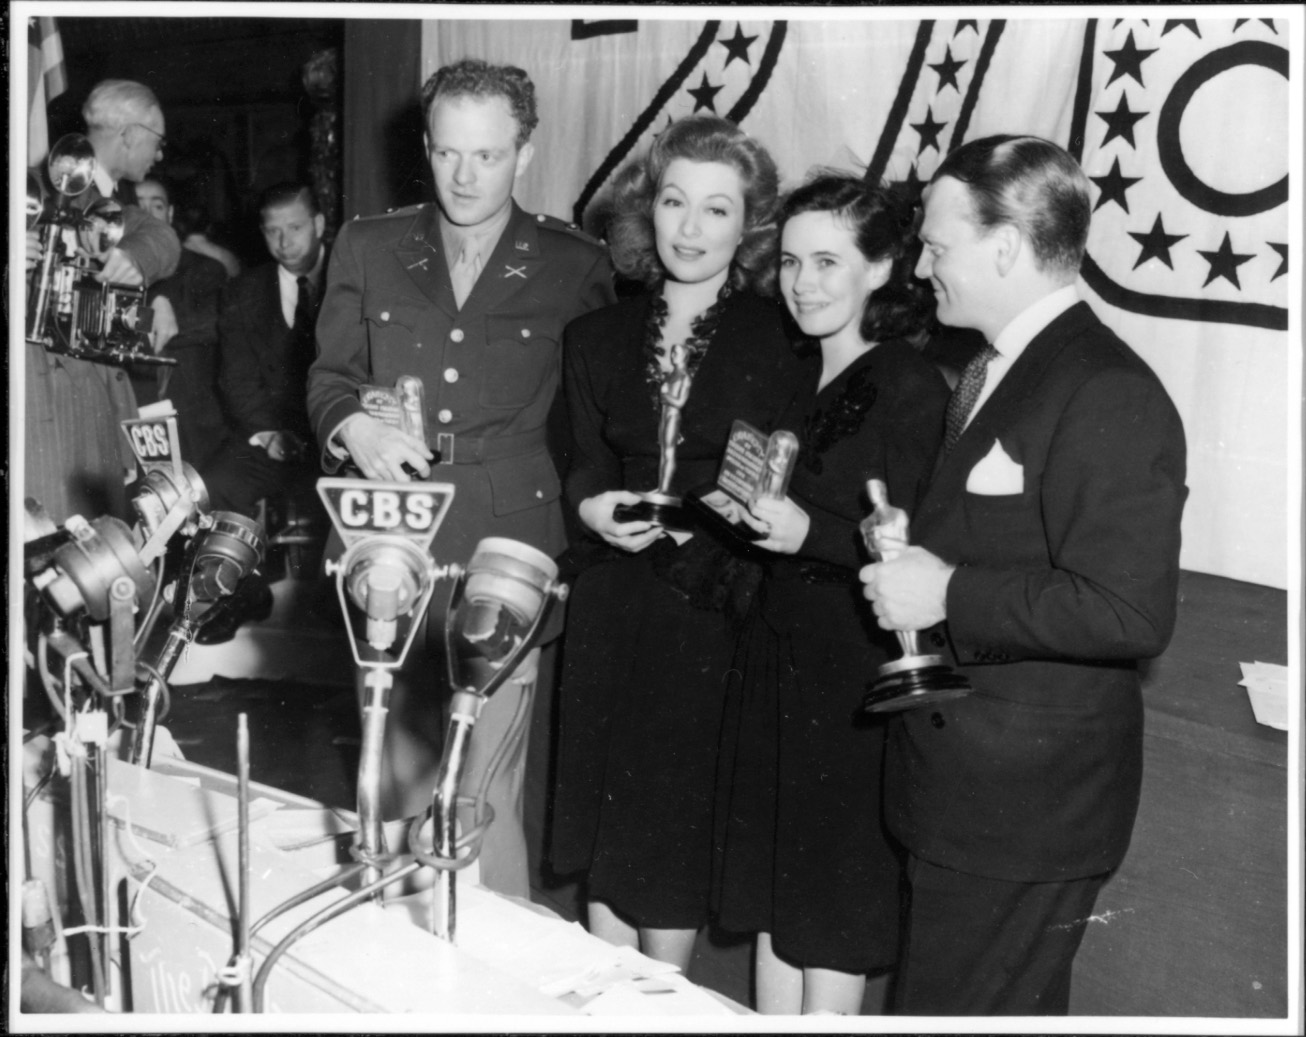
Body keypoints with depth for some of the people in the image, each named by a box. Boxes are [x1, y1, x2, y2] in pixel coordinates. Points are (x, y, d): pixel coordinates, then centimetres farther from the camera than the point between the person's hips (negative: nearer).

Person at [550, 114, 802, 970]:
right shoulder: (599, 337, 8)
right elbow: (582, 468, 13)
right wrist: (591, 508, -8)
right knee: (602, 841, 10)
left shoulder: (778, 342, -4)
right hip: (610, 617, 4)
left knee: (675, 845, 5)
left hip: (713, 618, -3)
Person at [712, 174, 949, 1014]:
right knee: (772, 893, 14)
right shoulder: (796, 379, 11)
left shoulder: (912, 388, -12)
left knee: (834, 918, 4)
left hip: (855, 673, -7)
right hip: (775, 661, 7)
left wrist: (810, 533, -27)